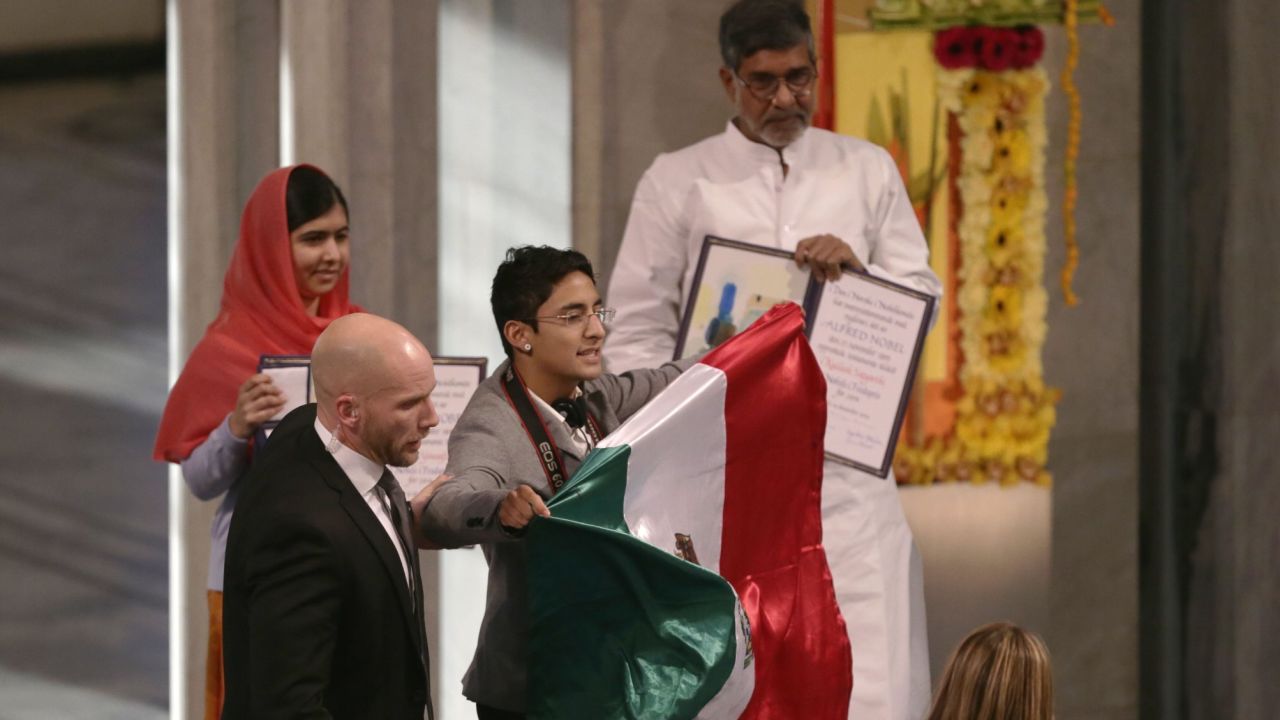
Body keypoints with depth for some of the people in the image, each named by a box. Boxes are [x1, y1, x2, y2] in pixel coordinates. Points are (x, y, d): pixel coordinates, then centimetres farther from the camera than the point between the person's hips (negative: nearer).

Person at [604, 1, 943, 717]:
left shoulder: (868, 170, 12)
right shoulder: (677, 181, 7)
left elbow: (924, 300, 11)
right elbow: (637, 334, 5)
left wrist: (856, 269, -9)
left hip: (845, 463, 1)